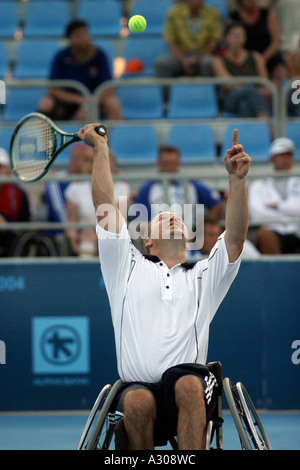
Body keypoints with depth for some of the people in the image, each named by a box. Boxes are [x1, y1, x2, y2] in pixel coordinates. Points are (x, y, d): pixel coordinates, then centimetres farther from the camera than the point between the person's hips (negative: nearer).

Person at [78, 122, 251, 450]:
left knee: (187, 383, -36)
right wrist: (100, 148, 15)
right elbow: (105, 207, 18)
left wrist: (237, 179, -2)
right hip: (138, 388, 0)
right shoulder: (129, 268, 24)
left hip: (190, 392, 0)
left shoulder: (202, 278, 26)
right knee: (138, 401, -36)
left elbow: (234, 238, 10)